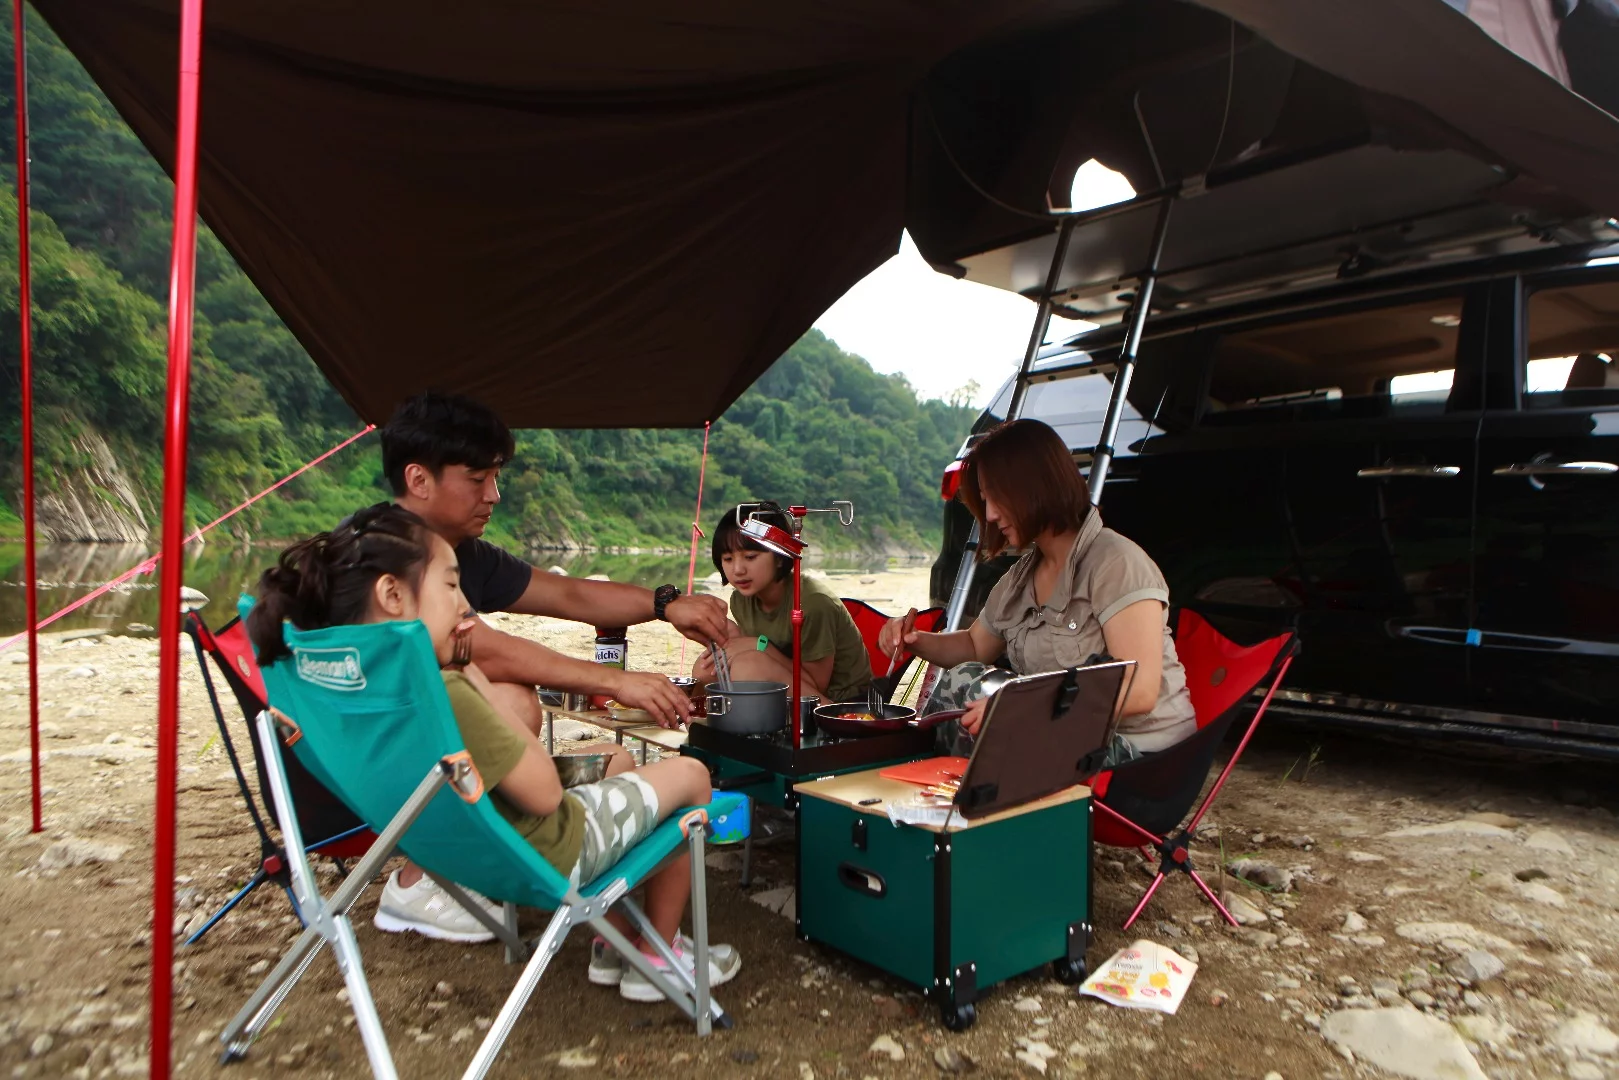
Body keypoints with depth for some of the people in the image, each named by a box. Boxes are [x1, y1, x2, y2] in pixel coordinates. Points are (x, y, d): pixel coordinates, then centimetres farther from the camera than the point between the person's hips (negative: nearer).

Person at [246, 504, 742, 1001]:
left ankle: (619, 936, 31)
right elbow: (545, 792, -24)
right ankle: (657, 955, 20)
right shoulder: (441, 694, -35)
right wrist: (479, 684, -21)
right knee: (689, 774, 8)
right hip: (549, 856, -8)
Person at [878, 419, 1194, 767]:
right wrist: (916, 640, 4)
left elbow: (1140, 691, -23)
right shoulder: (1021, 578, 9)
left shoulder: (1116, 563, -15)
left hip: (1137, 755, -7)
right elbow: (975, 647, 25)